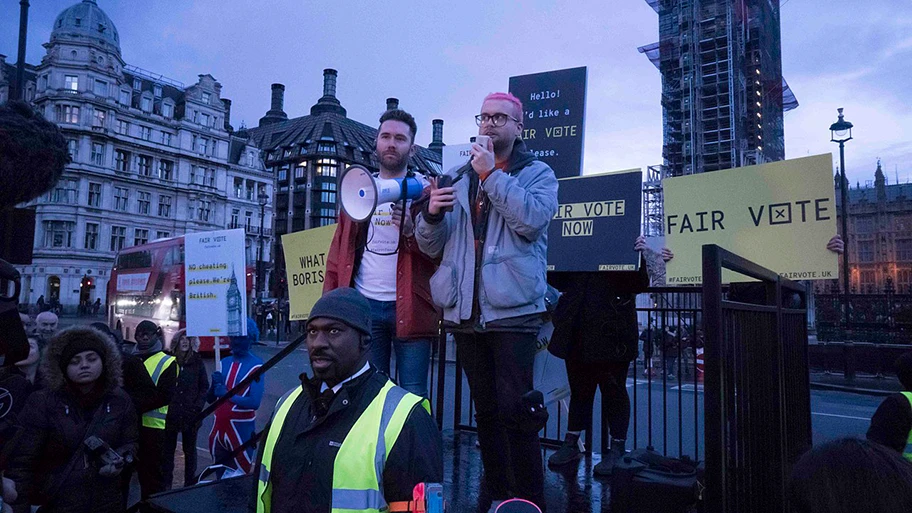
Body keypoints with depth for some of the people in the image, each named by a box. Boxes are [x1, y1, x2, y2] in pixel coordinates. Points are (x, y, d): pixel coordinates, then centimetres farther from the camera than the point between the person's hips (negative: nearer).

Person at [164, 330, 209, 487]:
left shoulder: (197, 362, 1)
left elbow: (204, 387, 4)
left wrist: (198, 406, -5)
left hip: (190, 415, 0)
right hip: (170, 413, 0)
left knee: (190, 449, 10)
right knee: (168, 449, 8)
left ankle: (190, 483, 19)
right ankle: (166, 482, 20)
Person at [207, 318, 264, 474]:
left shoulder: (256, 366, -13)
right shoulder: (223, 363, 5)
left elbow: (254, 402, -21)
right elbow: (210, 399, 7)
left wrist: (227, 394, -18)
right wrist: (214, 385, -13)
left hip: (241, 429, -6)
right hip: (218, 428, 6)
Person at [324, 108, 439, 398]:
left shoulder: (425, 190, 4)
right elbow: (339, 248, 13)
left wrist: (412, 231, -19)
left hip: (410, 308, -3)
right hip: (364, 305, 3)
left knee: (413, 395, -1)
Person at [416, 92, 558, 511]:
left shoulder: (537, 174, 7)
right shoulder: (459, 178, 17)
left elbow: (531, 220, -15)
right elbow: (431, 247, 14)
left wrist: (492, 175, -13)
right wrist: (431, 214, -6)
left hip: (511, 310, -4)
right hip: (465, 312, 5)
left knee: (514, 410, -6)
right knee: (485, 410, 14)